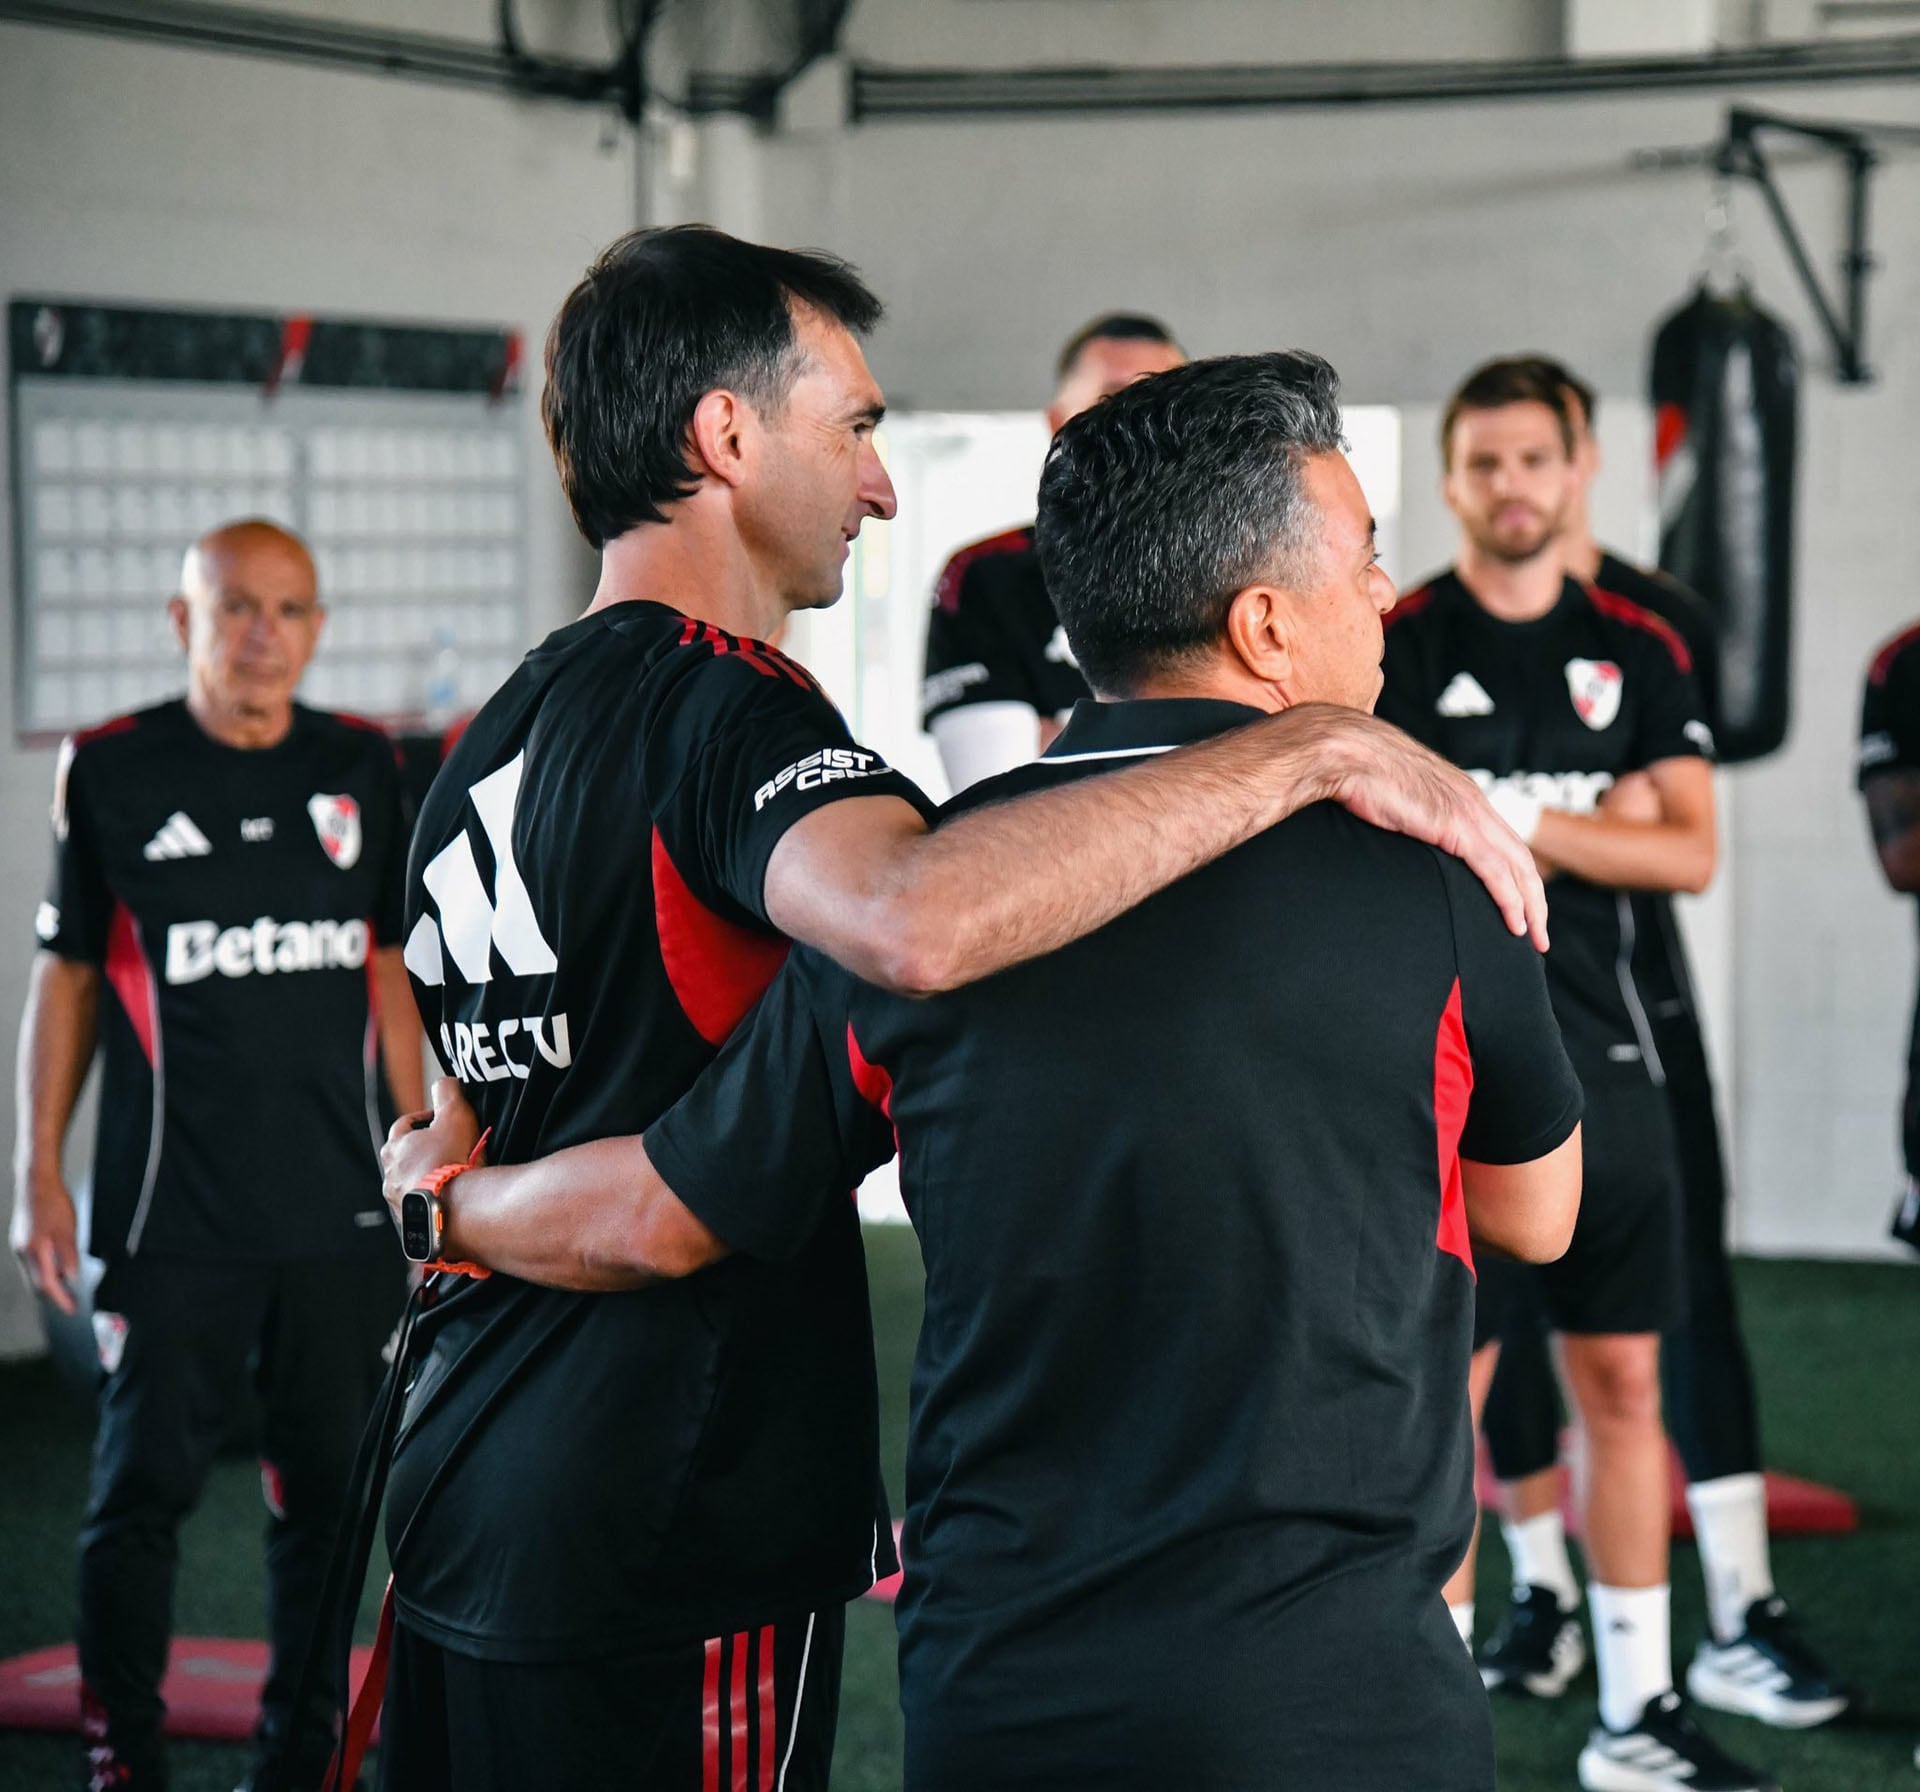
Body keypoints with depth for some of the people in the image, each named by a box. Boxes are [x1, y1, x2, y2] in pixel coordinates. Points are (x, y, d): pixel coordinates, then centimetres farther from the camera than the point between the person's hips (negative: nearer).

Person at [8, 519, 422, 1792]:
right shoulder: (112, 774, 0)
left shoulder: (363, 770, 8)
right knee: (146, 1485, -1)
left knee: (329, 1488, 8)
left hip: (342, 1206, 3)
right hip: (173, 1211, -3)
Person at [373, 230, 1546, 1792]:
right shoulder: (717, 705, -16)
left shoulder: (489, 744, 13)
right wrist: (1312, 747, -33)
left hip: (463, 1508, 9)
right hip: (666, 1562, -9)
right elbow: (914, 918, -39)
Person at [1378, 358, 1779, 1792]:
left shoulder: (1640, 654, 11)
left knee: (1625, 1385, 8)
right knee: (1441, 1392, -3)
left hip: (1606, 1066, 4)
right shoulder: (1390, 648, 1)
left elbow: (1691, 854, 2)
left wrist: (1514, 825, -9)